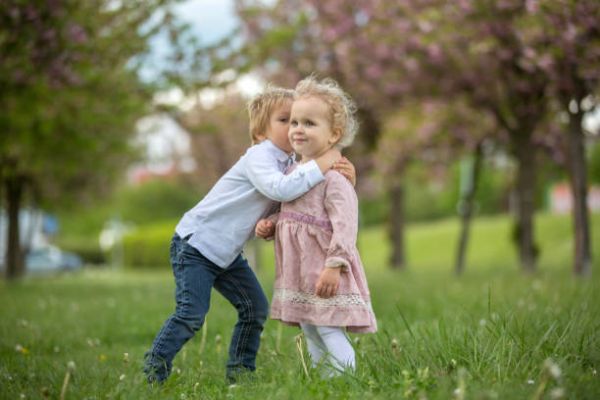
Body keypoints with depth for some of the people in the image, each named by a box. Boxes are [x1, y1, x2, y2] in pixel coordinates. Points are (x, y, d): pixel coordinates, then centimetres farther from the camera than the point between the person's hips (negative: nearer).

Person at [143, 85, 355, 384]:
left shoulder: (289, 163, 6)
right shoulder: (259, 156, -23)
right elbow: (280, 189, -41)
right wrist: (320, 166, -38)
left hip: (226, 253, 9)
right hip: (194, 244, -9)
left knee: (256, 308, 5)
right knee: (191, 314, -16)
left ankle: (240, 371, 16)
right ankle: (154, 369, -2)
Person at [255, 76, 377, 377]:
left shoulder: (333, 176, -15)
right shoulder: (293, 171, 12)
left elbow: (345, 224, -21)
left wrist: (335, 265, -25)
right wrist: (269, 225, 3)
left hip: (324, 268, -9)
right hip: (299, 269, 9)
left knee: (329, 331, -9)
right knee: (310, 333, 14)